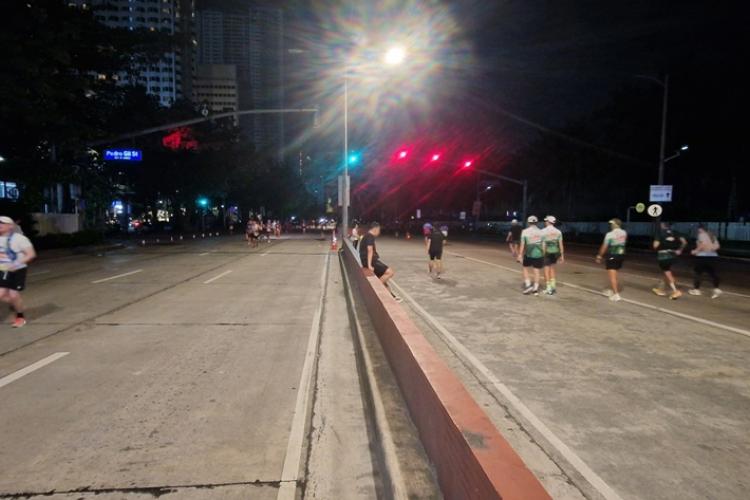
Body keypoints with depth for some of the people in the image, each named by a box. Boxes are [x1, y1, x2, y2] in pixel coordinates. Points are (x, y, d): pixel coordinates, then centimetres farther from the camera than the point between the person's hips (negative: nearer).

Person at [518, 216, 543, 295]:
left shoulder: (525, 231, -5)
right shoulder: (541, 232, 1)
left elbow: (522, 244, -7)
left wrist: (520, 255, -2)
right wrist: (543, 255, 13)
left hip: (528, 254, -2)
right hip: (539, 254, 2)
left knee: (525, 268, 17)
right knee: (536, 271, 8)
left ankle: (528, 285, 6)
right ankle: (535, 289, 13)